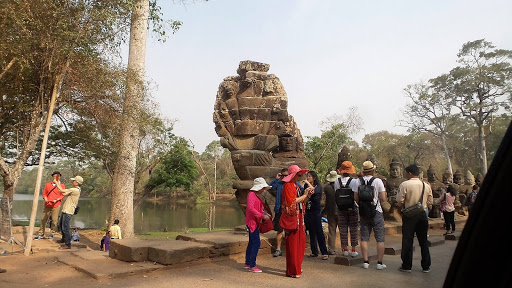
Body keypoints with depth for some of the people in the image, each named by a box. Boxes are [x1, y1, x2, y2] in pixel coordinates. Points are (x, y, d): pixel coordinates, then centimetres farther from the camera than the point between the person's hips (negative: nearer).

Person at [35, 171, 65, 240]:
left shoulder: (62, 185, 3)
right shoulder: (47, 184, 12)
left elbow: (62, 195, -1)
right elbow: (44, 193, 14)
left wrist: (56, 200, -16)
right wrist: (45, 199, -5)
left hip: (56, 206, -3)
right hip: (47, 205, 3)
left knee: (54, 220, -3)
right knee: (43, 219, 6)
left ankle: (52, 233, 13)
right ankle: (41, 234, 16)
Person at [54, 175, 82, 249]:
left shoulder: (75, 190, -18)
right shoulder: (74, 190, 14)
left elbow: (62, 191, -17)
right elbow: (64, 193, 15)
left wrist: (56, 183, -4)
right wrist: (59, 184, 14)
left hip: (68, 212, -11)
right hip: (65, 210, 11)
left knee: (65, 228, -9)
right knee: (61, 225, 26)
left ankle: (68, 244, -3)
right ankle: (64, 239, 44)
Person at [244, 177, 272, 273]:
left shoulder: (255, 195, 16)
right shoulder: (251, 195, -14)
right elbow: (250, 208, -26)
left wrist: (264, 213, 6)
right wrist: (262, 216, -23)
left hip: (255, 222, 10)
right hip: (252, 222, -10)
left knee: (252, 242, 15)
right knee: (256, 243, -9)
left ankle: (247, 263, 25)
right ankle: (252, 266, -3)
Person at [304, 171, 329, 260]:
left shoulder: (318, 186, -4)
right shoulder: (306, 186, 8)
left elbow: (315, 191, -25)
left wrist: (308, 183, -19)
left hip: (316, 211, -5)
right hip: (307, 211, 5)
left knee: (319, 232, -5)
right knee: (311, 232, 10)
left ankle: (325, 253, 1)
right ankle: (314, 252, 19)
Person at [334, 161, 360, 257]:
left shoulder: (337, 182, -4)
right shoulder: (355, 181, -11)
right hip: (353, 207, -2)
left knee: (343, 228, 9)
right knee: (353, 229, 8)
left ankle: (345, 249, 16)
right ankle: (353, 250, 12)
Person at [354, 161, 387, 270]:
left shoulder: (359, 181, 0)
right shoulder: (378, 181, -8)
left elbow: (355, 198, 2)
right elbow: (383, 199, -8)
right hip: (376, 212, -3)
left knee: (364, 238, 8)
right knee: (380, 239, 5)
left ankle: (365, 262, 11)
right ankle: (379, 263, 7)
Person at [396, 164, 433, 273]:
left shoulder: (404, 184, -11)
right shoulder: (426, 186, 4)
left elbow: (400, 202, -13)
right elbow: (430, 202, 8)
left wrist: (401, 206, 8)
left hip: (409, 215, -4)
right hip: (423, 215, 4)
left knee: (407, 240, 4)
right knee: (423, 241, 14)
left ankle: (406, 266, 10)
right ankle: (426, 266, 21)